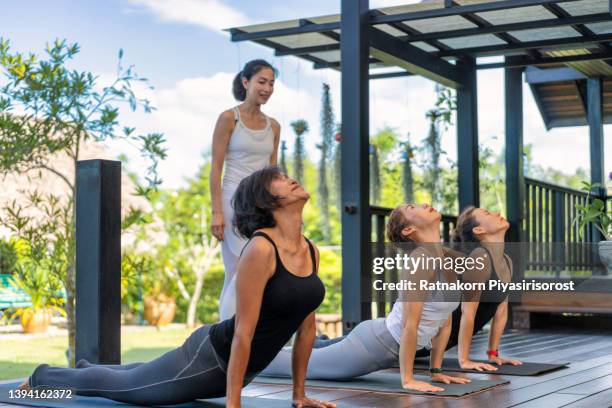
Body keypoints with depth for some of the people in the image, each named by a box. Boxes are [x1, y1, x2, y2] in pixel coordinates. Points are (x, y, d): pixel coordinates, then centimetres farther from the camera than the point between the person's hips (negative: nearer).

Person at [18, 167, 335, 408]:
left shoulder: (311, 251, -2)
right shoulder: (260, 249, -28)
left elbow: (306, 326, 6)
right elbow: (243, 331, -28)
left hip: (240, 367, 8)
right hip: (211, 357, -8)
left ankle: (87, 370, 59)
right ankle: (45, 376, 41)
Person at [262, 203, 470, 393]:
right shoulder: (421, 257, -24)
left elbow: (445, 322, 10)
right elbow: (409, 324, -26)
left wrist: (436, 370, 7)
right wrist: (407, 379, -25)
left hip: (391, 351, 8)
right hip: (374, 342, -8)